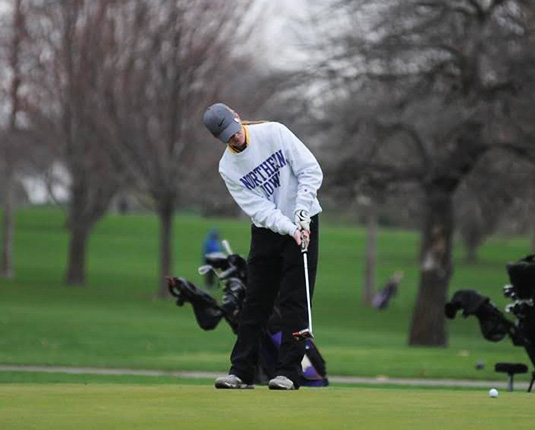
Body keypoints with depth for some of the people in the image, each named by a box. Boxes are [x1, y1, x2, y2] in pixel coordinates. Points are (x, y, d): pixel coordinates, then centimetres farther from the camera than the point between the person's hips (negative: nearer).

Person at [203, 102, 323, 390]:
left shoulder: (274, 133, -11)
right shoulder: (228, 168, -5)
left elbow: (311, 170, -12)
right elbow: (258, 208, -11)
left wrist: (301, 214, -20)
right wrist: (290, 229, -25)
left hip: (303, 223, -3)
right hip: (266, 230, 3)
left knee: (293, 299, -7)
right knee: (256, 300, 2)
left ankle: (288, 372, -7)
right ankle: (241, 371, 7)